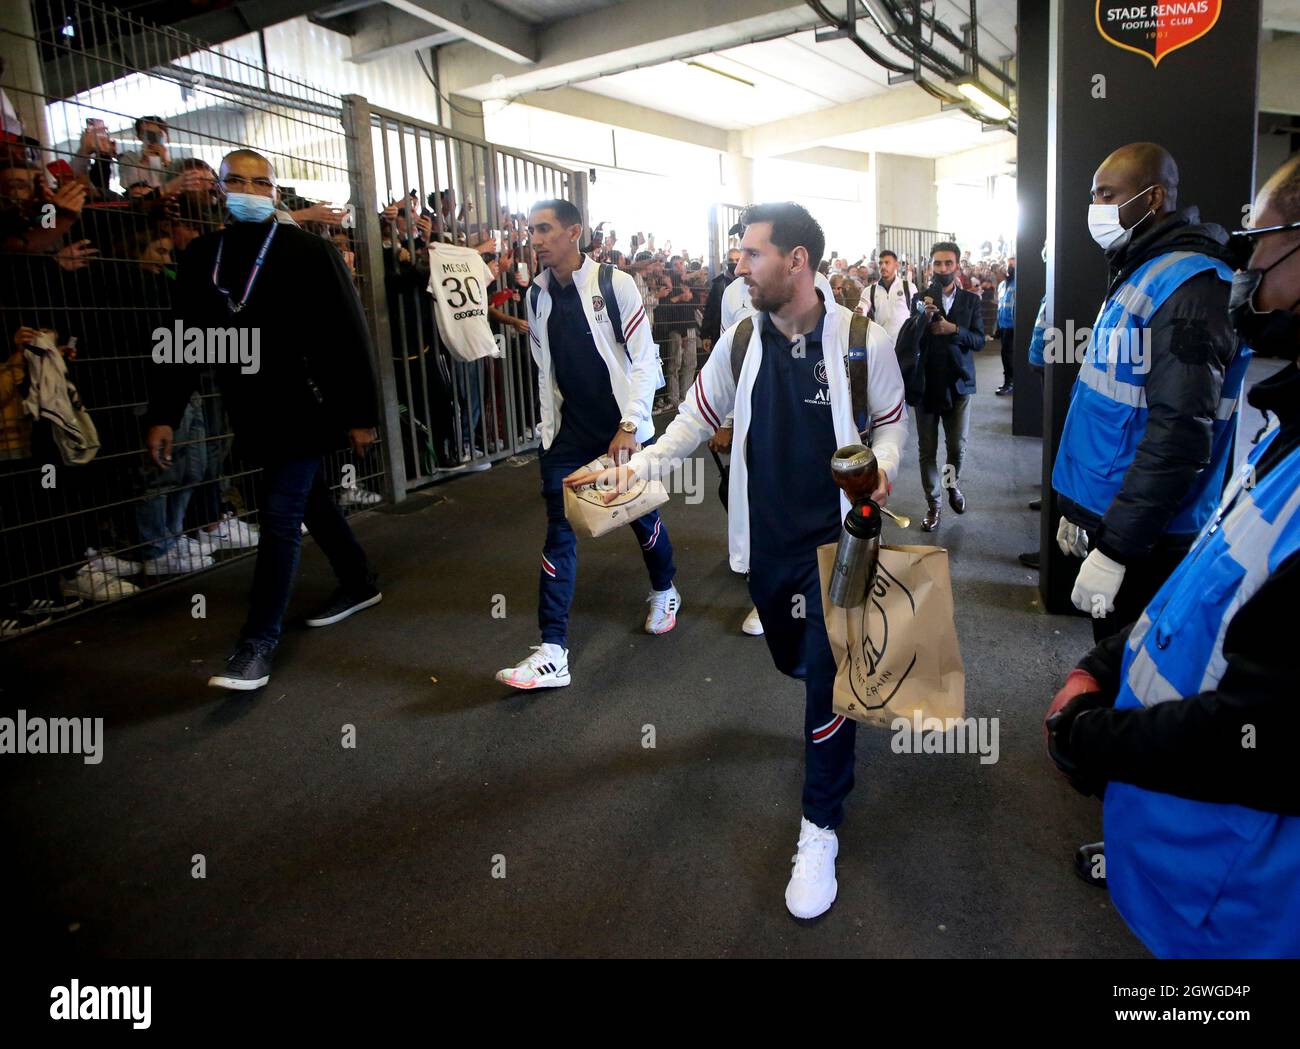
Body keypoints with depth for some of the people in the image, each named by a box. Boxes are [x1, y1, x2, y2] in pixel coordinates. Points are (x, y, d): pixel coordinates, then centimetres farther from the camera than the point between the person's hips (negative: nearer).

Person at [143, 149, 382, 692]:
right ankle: (359, 584, 37)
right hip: (253, 414, 6)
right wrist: (162, 414, 4)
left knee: (280, 516, -7)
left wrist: (360, 413, -12)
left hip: (305, 408, -6)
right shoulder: (201, 256, 7)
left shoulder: (309, 251, -8)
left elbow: (349, 334, -10)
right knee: (309, 500, 17)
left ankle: (258, 643, -1)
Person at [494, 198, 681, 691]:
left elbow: (644, 359, -11)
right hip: (568, 435, 4)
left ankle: (664, 590, 43)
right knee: (559, 536, -3)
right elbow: (545, 369, 13)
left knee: (642, 519, 13)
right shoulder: (537, 296, 7)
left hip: (623, 430, -3)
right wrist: (549, 427, 8)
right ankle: (552, 653, -1)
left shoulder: (615, 284, -9)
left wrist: (630, 425, -17)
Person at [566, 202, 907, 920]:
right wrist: (631, 469, -8)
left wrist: (881, 468, -19)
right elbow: (696, 419, 5)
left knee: (826, 681, -6)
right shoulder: (740, 340, -3)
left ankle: (820, 831, 13)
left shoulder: (862, 341, -12)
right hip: (766, 536, 4)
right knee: (794, 660, 20)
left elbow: (891, 421, 3)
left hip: (834, 535, -4)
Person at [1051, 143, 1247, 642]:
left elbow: (1180, 434, -26)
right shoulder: (1138, 273, 14)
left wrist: (1115, 547, -25)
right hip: (1106, 516, 9)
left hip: (1147, 542, -9)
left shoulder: (1190, 285, -18)